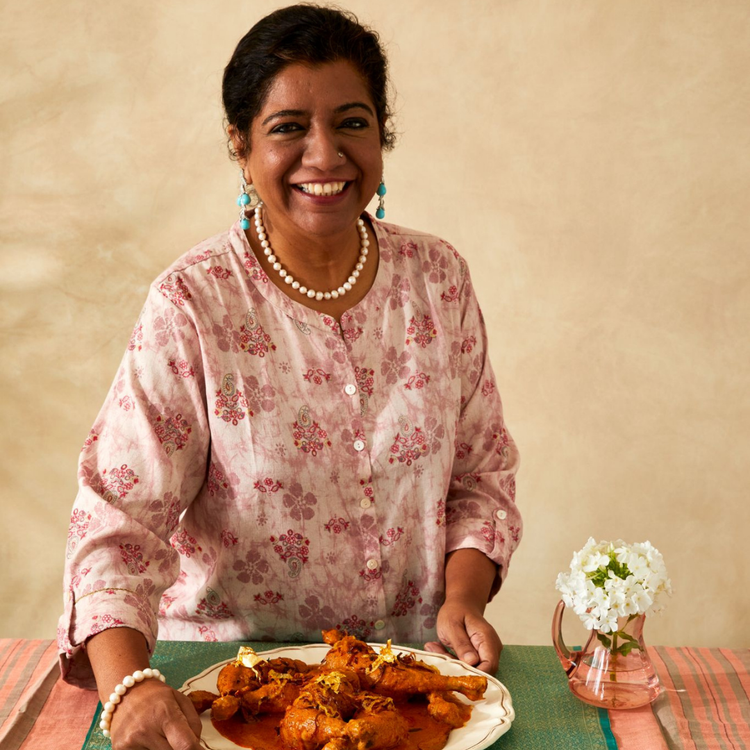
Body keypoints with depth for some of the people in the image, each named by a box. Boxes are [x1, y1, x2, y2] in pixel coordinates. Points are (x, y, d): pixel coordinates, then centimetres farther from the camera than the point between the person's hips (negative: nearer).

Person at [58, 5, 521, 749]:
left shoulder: (438, 278, 0)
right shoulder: (191, 304, -10)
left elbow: (482, 473, 8)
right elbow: (119, 514, -14)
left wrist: (463, 597, -8)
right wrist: (128, 685, -28)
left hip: (410, 663, 1)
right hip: (231, 669, -1)